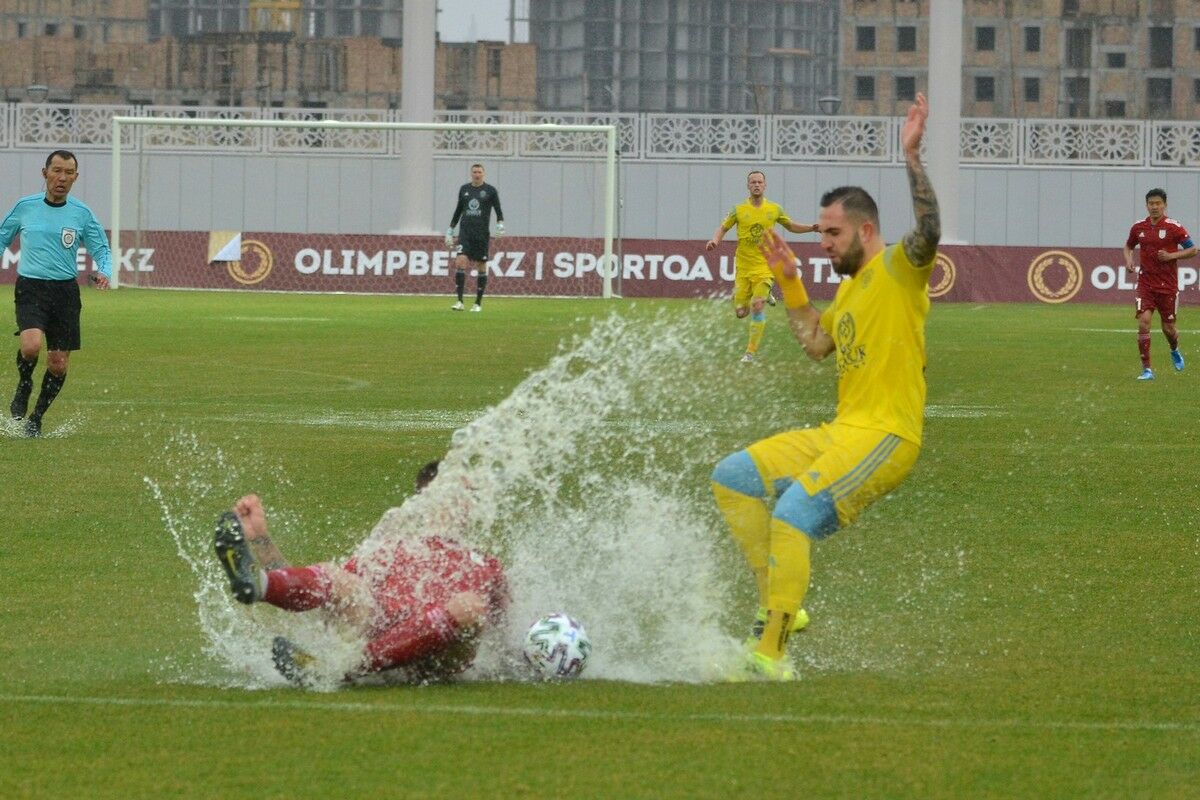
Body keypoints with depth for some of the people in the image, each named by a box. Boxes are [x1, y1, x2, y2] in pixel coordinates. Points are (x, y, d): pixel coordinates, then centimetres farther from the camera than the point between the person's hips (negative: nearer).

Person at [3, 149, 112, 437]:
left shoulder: (81, 214, 3)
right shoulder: (25, 207, 3)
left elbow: (101, 249, 8)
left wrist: (104, 272, -12)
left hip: (66, 291, 2)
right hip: (30, 288, -2)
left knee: (59, 365, 2)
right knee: (31, 346, -26)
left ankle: (36, 417, 24)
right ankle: (24, 386, 6)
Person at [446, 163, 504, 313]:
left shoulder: (490, 190, 2)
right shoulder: (464, 189, 11)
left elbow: (498, 211, 4)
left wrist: (500, 226, -14)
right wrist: (450, 230, 18)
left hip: (481, 233, -2)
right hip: (465, 232, 2)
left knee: (481, 267, 2)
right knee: (460, 262, -15)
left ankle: (478, 303, 12)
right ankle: (459, 301, -15)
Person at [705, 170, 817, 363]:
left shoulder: (774, 209, 2)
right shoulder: (739, 210, 0)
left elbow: (791, 226, 18)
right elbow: (723, 227, 8)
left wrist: (813, 228, 5)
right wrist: (715, 240, -13)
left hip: (764, 266, -1)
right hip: (743, 267, 1)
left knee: (757, 308, -15)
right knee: (740, 312, 1)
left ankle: (751, 352, -6)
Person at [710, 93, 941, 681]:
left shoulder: (898, 269, -7)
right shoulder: (851, 287, 21)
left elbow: (929, 232, -27)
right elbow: (817, 344, 27)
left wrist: (912, 158, -32)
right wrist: (789, 283, 23)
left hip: (885, 436, -10)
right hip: (840, 432, 10)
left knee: (796, 510, -27)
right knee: (733, 477, 8)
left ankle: (771, 653, -27)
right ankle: (779, 603, 4)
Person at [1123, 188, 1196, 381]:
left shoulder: (1174, 227, -7)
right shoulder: (1138, 227, 3)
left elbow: (1192, 250, -4)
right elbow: (1128, 246, 21)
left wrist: (1171, 256, -17)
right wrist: (1128, 260, 0)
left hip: (1168, 285, -2)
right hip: (1145, 284, 2)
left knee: (1168, 328, 6)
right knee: (1143, 323, -15)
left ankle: (1175, 351, 42)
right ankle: (1146, 369, -11)